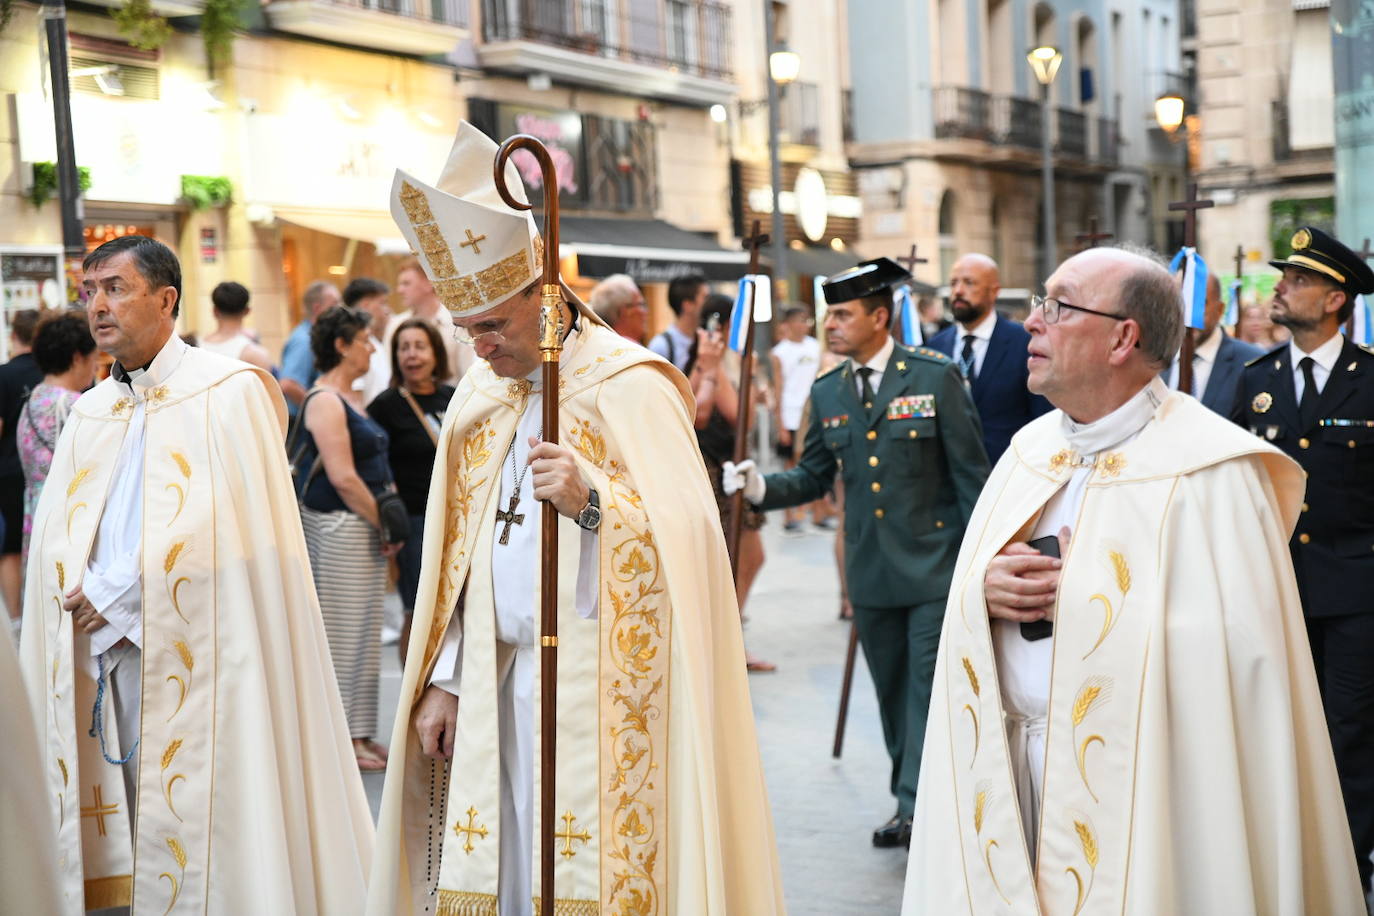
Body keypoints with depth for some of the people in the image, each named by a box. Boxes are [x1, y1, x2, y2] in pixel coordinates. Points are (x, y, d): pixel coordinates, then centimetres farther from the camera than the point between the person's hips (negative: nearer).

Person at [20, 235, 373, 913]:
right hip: (107, 658, 5)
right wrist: (85, 590, -9)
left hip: (196, 654, -5)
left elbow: (221, 522, -13)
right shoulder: (89, 414, 16)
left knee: (204, 823, -5)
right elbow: (55, 540, 11)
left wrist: (118, 591, -11)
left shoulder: (230, 392, -3)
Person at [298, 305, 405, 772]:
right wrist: (384, 523, -13)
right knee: (344, 628, -3)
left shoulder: (352, 397, 16)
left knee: (362, 629, 12)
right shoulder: (324, 401, -13)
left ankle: (359, 733, 20)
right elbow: (343, 477, -20)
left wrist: (386, 523, 7)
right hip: (338, 525, -9)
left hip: (365, 524, 9)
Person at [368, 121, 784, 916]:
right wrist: (445, 680, 10)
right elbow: (457, 557, 15)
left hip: (601, 695, -6)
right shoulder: (480, 399, 12)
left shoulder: (629, 387, -8)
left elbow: (688, 542, -15)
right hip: (498, 686, 6)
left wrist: (593, 500, -29)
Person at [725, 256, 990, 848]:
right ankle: (910, 803, 27)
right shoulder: (827, 393, 7)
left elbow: (970, 471, -5)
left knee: (929, 687, -5)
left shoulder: (935, 376, -7)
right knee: (891, 689, 14)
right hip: (870, 570, 5)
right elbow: (814, 477, 10)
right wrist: (761, 487, -10)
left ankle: (918, 808, 2)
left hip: (934, 561, -5)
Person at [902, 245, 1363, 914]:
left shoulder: (1211, 471, -14)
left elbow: (1243, 647, -21)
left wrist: (1084, 601, -20)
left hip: (1143, 780, -6)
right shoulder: (1031, 447, 8)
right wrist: (985, 589, -10)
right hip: (1011, 761, 6)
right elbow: (967, 589, 13)